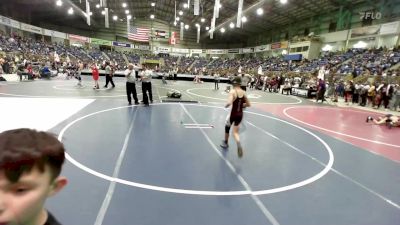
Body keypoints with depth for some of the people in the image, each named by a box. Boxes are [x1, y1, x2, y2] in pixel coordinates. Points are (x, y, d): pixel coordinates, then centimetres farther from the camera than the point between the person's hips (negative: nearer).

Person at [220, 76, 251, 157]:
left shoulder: (232, 91, -16)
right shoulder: (243, 92, 1)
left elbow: (229, 103, -31)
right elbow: (248, 104, 8)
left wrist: (226, 105, -10)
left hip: (233, 114, -5)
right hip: (240, 114, 5)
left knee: (227, 127, 24)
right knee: (235, 132, 12)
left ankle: (225, 143, 43)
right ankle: (239, 146, -15)